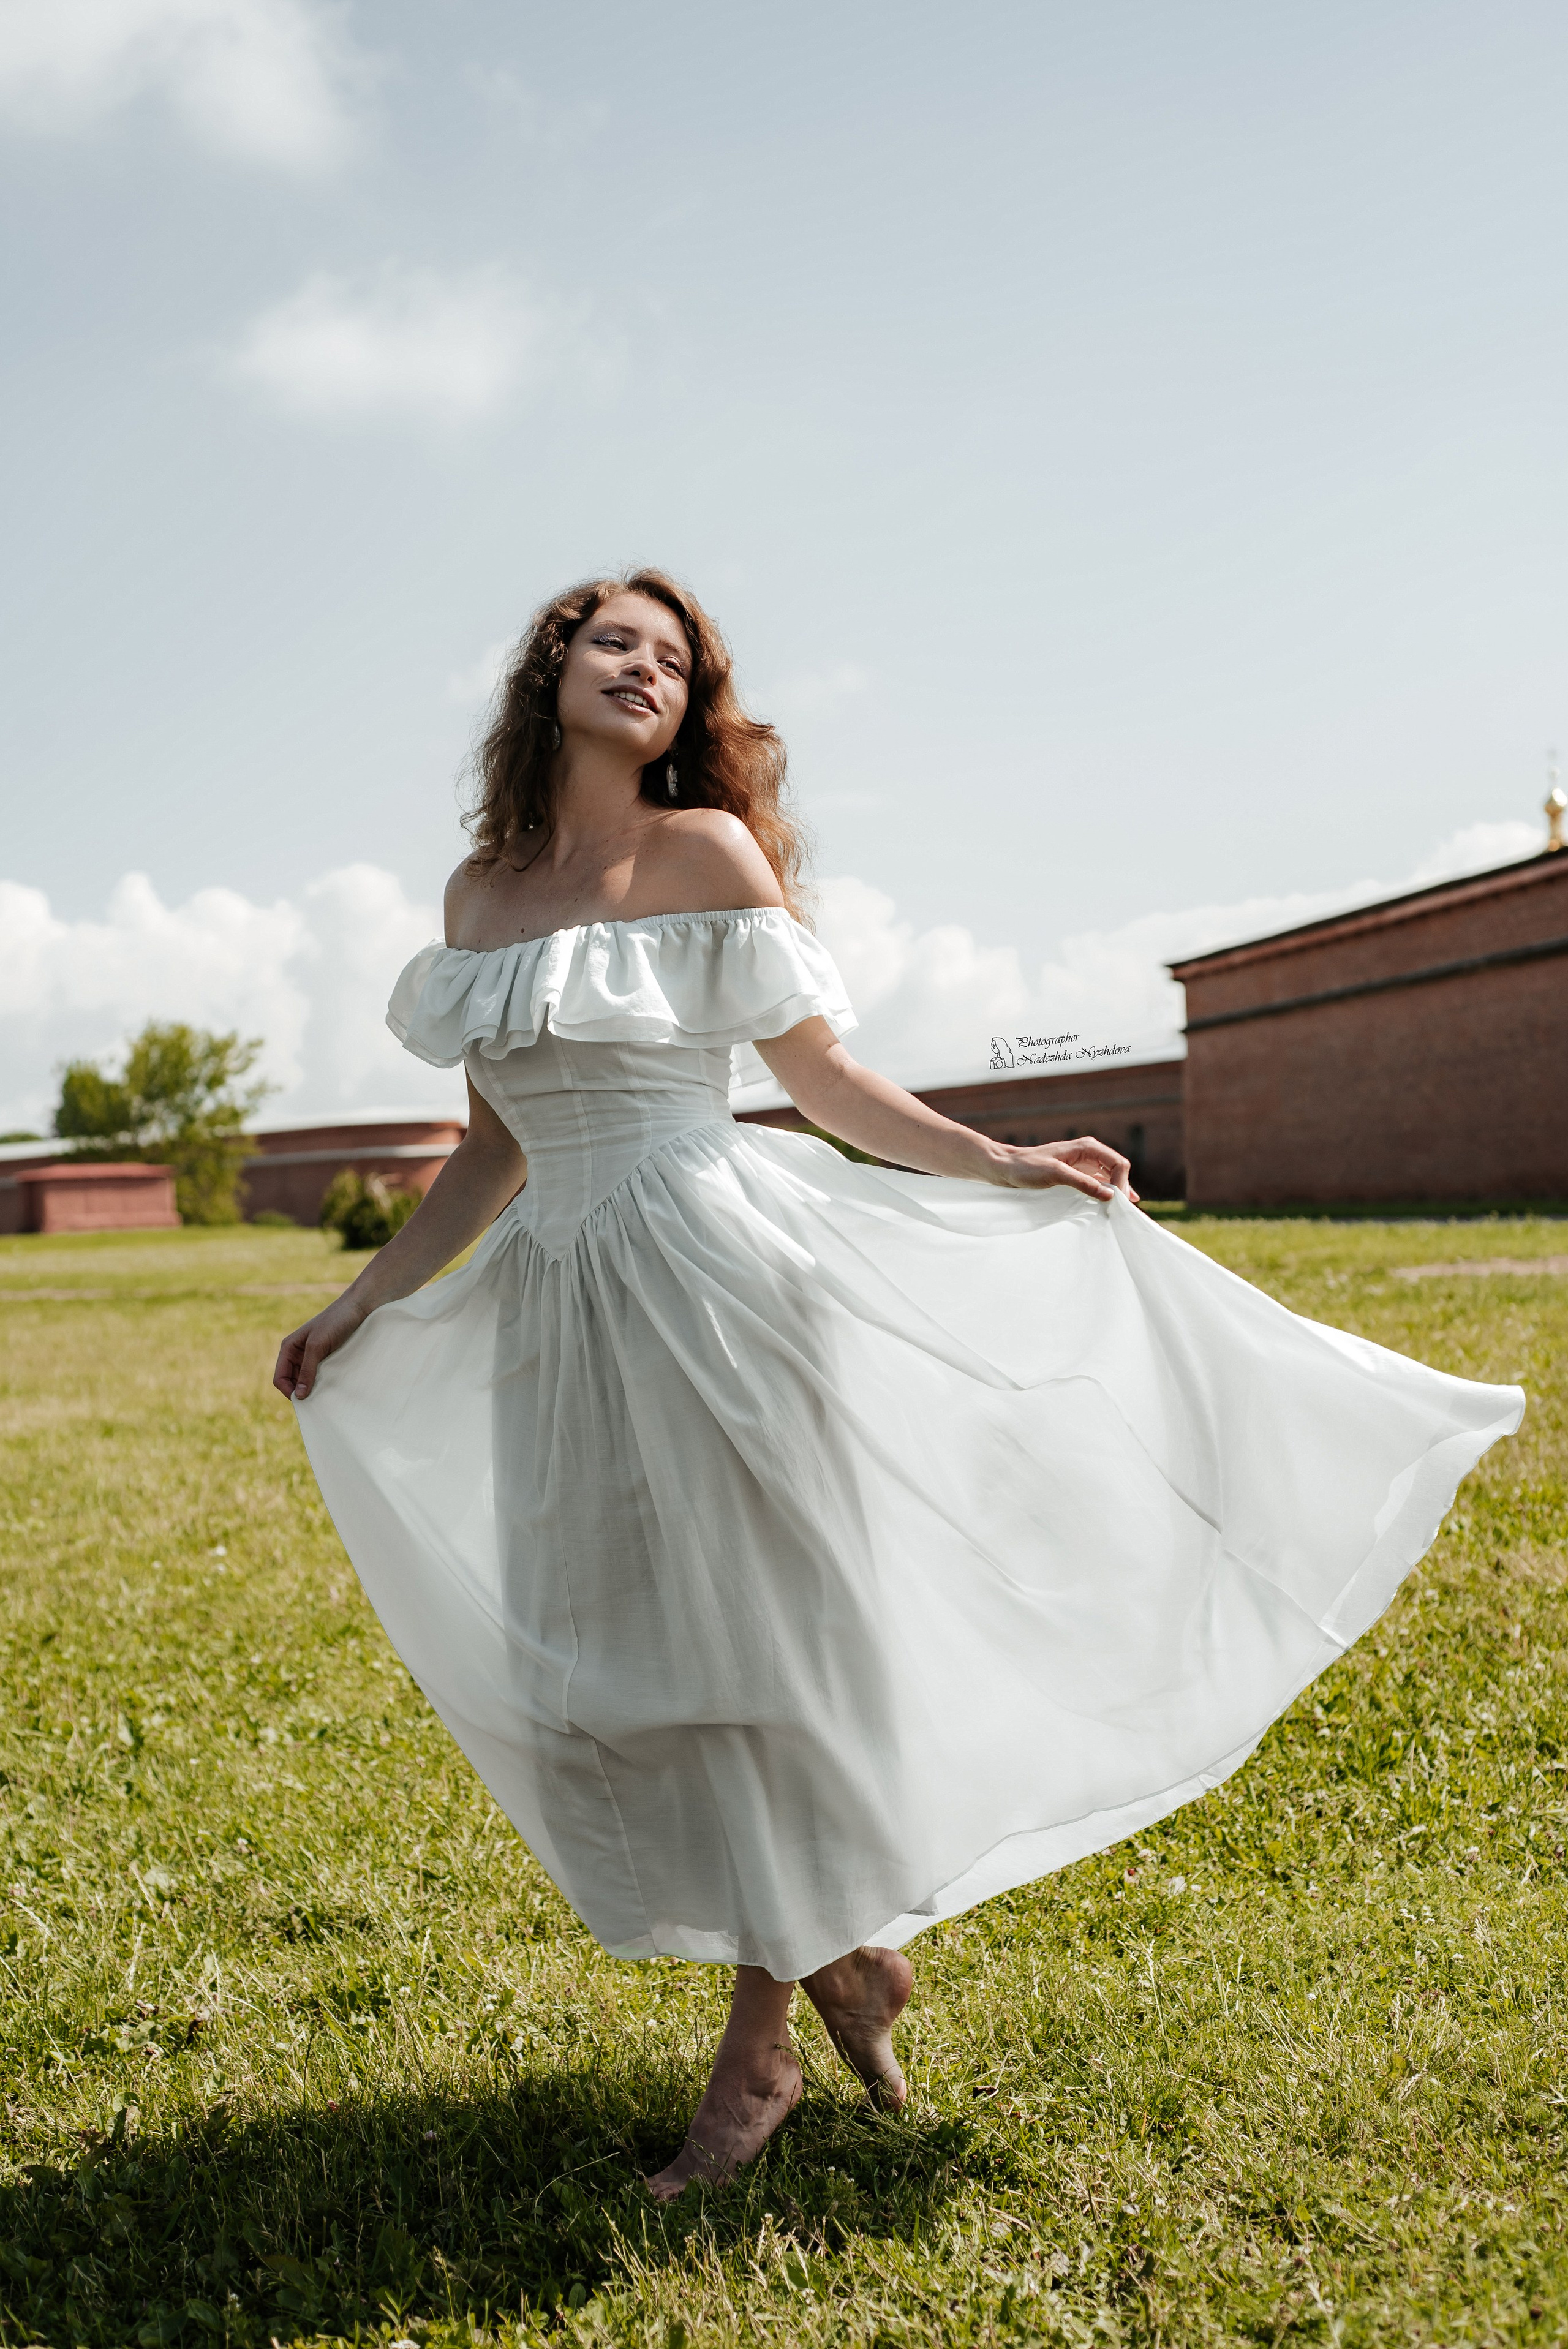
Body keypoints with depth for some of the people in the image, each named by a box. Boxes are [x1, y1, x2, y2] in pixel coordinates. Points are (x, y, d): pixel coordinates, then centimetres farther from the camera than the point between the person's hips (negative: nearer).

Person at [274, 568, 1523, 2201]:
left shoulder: (707, 850, -3)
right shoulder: (479, 891, 11)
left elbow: (823, 1078, 0)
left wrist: (1000, 1166, -7)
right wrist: (365, 1302, 18)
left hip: (713, 1274, -5)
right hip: (562, 1305, 6)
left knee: (741, 1633, 1)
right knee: (600, 1666, 7)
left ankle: (760, 2040, 21)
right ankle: (840, 1945, 28)